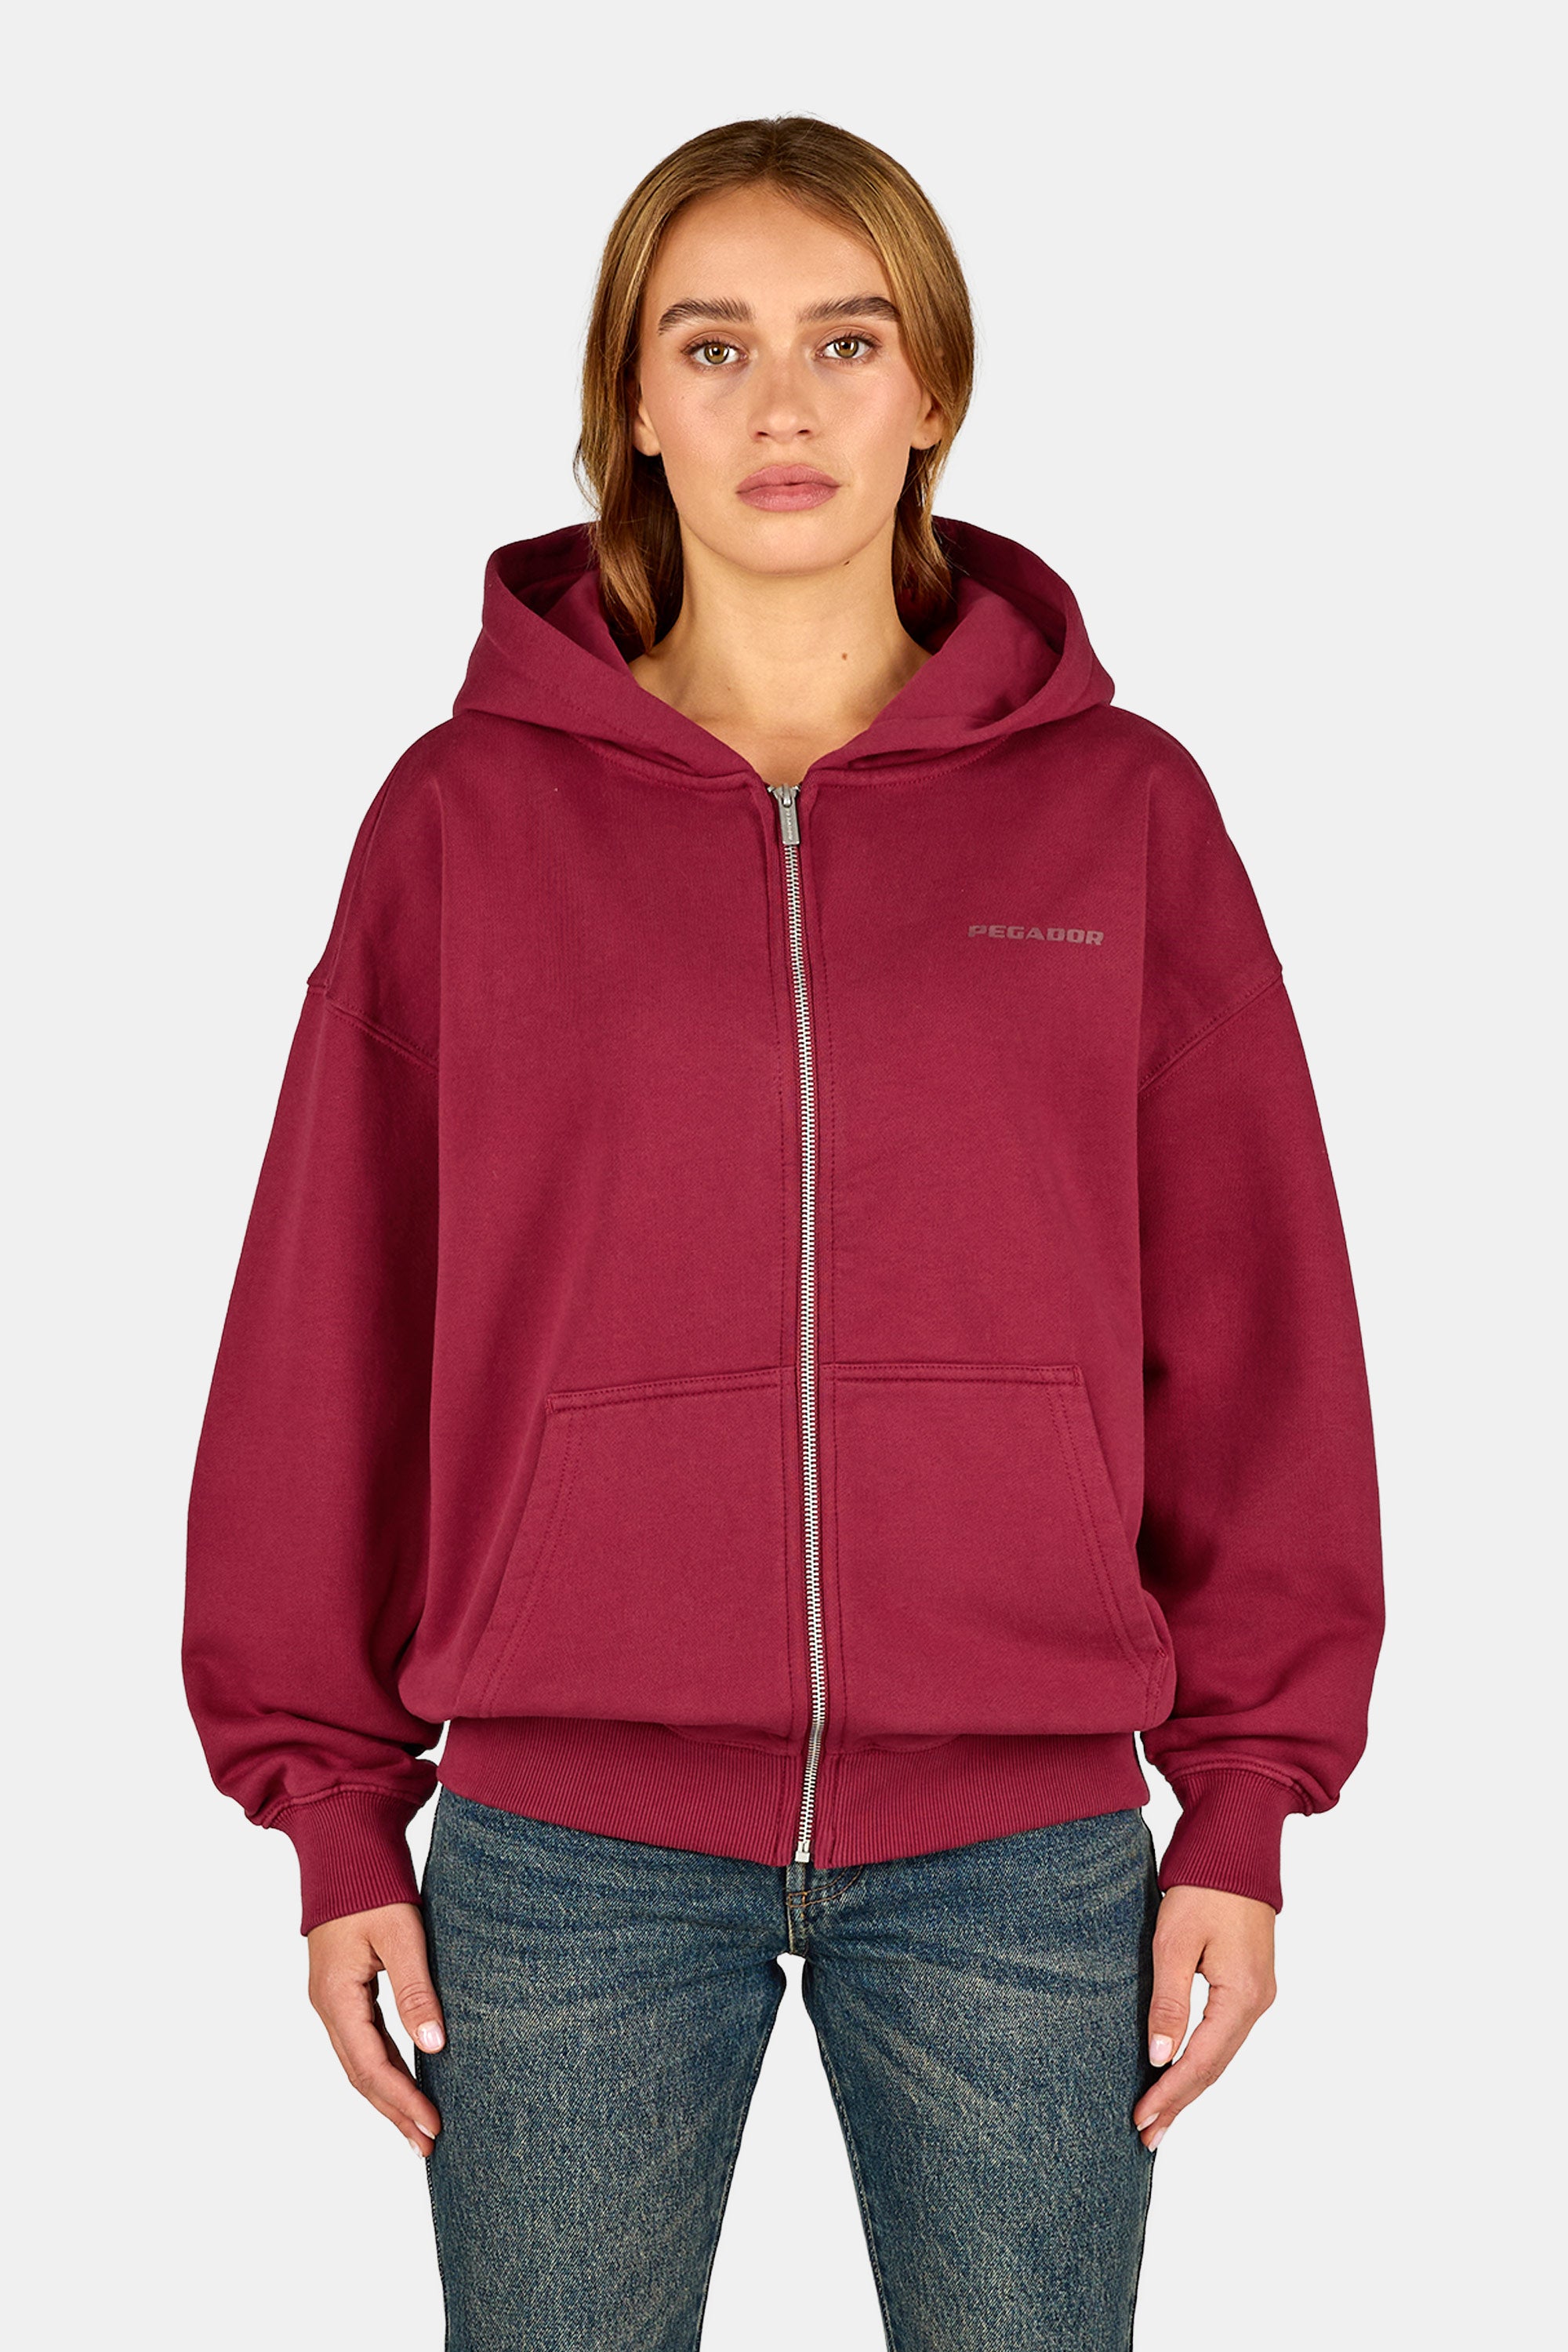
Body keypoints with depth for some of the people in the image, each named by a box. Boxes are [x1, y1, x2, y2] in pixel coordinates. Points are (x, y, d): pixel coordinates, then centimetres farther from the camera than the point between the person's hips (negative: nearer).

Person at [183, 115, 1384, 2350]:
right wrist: (337, 1805, 2)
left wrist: (1243, 1803, 2)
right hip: (566, 1854, 0)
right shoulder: (469, 816, 2)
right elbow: (331, 1326, 4)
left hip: (1021, 1851, 1)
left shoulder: (1121, 808, 3)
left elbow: (1251, 1325, 4)